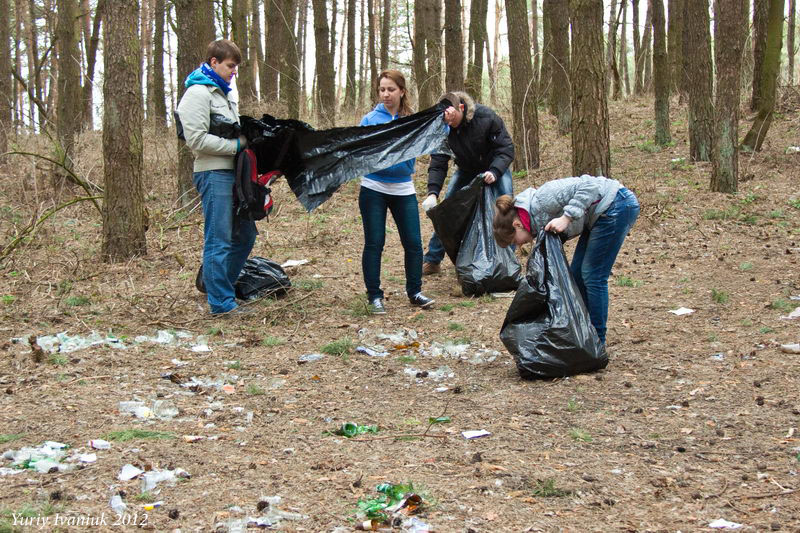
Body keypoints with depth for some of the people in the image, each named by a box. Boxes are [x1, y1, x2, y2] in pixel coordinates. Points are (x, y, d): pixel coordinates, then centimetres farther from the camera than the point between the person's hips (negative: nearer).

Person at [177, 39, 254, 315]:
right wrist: (237, 145, -14)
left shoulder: (223, 91, 19)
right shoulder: (198, 93, -10)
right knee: (219, 240, -6)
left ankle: (218, 285, 25)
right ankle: (221, 302, -1)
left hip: (232, 173, 10)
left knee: (245, 234, 15)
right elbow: (197, 139, -18)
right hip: (214, 175, -10)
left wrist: (247, 136, 8)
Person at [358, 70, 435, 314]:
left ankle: (414, 292, 19)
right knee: (374, 243, 2)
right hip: (373, 189, -2)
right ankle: (374, 296, 12)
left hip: (403, 189, 2)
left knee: (413, 242, 3)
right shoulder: (370, 120, -2)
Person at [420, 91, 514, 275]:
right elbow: (438, 163, -23)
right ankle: (432, 260, 6)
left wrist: (494, 172, -42)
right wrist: (432, 192, -37)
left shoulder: (487, 118, -32)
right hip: (466, 170, 2)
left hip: (495, 168, -2)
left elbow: (506, 149, -25)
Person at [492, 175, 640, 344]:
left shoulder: (541, 201, -21)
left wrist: (566, 217, -30)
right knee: (577, 273, 11)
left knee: (592, 276, -7)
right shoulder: (539, 222, 7)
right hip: (600, 216, 10)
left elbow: (590, 185, -26)